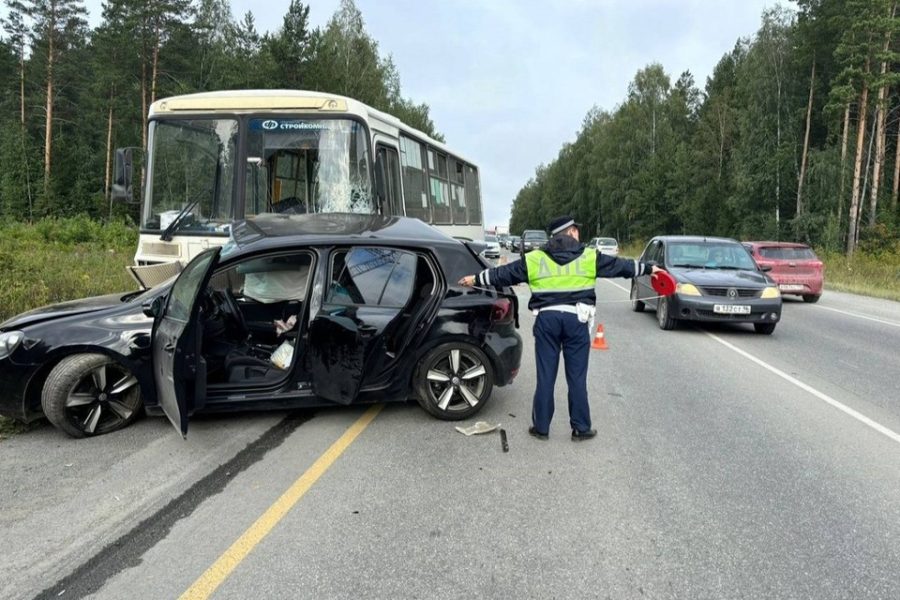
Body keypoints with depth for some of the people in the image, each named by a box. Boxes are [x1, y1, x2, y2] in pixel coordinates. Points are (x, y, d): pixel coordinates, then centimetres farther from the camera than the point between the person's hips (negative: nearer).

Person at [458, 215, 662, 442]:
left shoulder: (535, 259, 7)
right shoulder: (589, 257, 5)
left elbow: (504, 273, 12)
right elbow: (620, 265, 12)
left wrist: (476, 279, 23)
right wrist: (649, 268, 25)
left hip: (546, 319, 1)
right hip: (575, 319, -1)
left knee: (545, 377, 8)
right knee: (577, 377, 8)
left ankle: (541, 427, 15)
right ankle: (581, 428, 16)